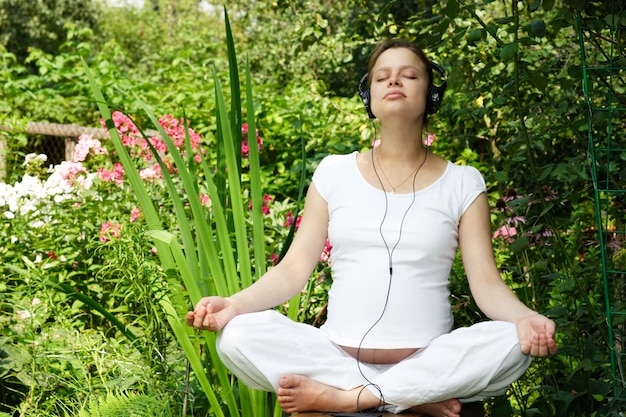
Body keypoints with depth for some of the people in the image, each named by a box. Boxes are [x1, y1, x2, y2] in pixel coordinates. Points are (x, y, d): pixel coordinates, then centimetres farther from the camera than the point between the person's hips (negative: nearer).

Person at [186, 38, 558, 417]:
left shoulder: (462, 183, 6)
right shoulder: (334, 173, 9)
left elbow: (486, 283, -1)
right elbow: (293, 270, 6)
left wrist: (524, 318, -24)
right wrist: (235, 303, -13)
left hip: (427, 362, -1)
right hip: (337, 354, 1)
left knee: (513, 343, -29)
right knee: (237, 335, -24)